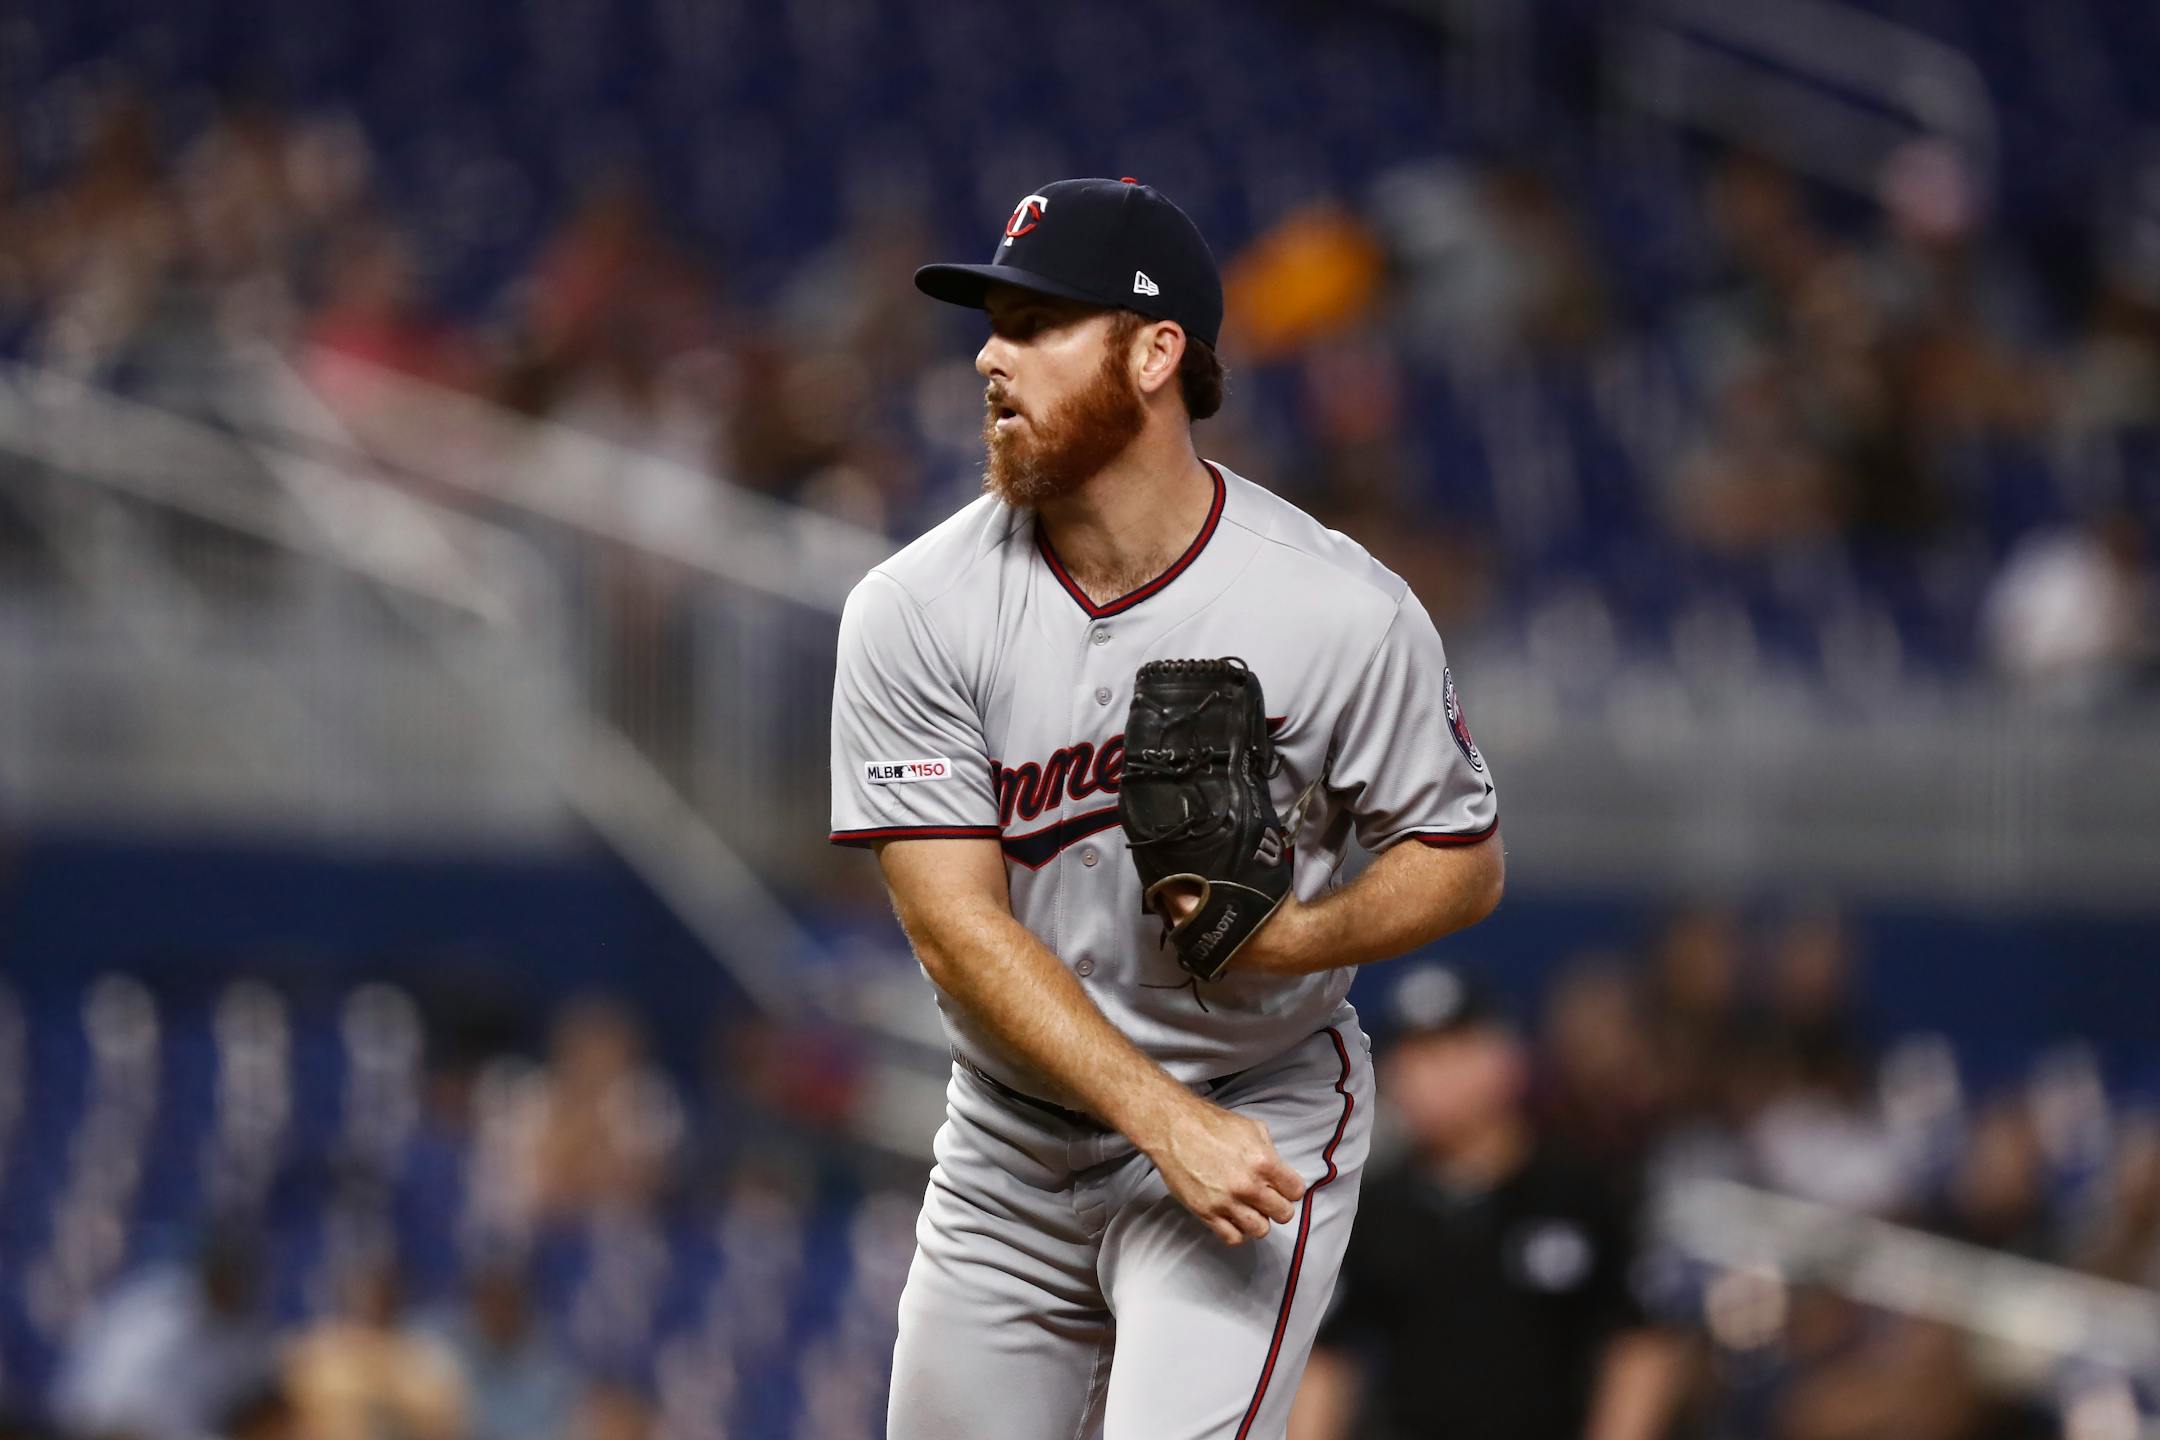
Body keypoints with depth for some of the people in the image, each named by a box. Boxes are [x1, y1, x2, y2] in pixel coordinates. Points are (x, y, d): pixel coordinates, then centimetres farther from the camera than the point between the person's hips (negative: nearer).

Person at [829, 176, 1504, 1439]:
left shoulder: (1343, 612, -15)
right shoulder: (916, 612, -11)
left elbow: (1463, 861, -3)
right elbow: (958, 929, -16)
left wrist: (1296, 938, -25)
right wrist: (1167, 1122, -27)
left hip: (1265, 1110, -3)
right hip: (1012, 1142, 3)